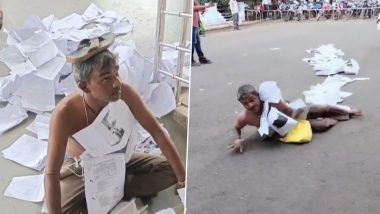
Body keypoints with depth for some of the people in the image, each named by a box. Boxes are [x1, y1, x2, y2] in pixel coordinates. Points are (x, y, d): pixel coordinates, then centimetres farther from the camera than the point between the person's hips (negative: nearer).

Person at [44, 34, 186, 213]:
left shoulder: (124, 93, -27)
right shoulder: (65, 113, -36)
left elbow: (157, 133, -19)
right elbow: (51, 174, -34)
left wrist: (183, 178, -18)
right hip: (79, 169, -3)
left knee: (169, 170, -10)